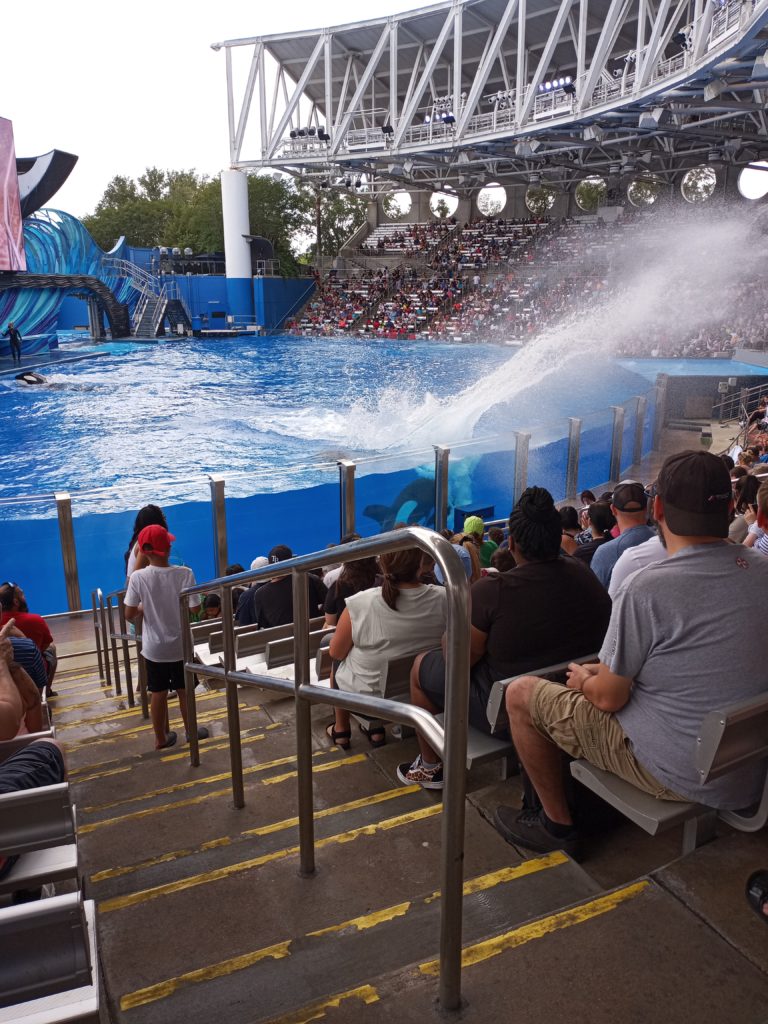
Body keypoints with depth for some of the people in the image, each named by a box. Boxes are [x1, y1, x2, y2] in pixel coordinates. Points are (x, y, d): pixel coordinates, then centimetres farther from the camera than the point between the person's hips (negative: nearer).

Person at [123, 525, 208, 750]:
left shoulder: (138, 577, -15)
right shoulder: (185, 573, -15)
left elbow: (129, 614, -12)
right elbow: (194, 608, -15)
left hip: (154, 646, 0)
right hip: (180, 644, 0)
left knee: (158, 693, 13)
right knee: (184, 690, 17)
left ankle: (161, 738, 25)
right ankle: (190, 730, 31)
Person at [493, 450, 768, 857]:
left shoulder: (647, 588, -25)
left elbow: (608, 698, -16)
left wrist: (584, 680, 7)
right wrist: (603, 672, 14)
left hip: (679, 774, -7)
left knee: (521, 694, 3)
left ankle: (557, 824, 19)